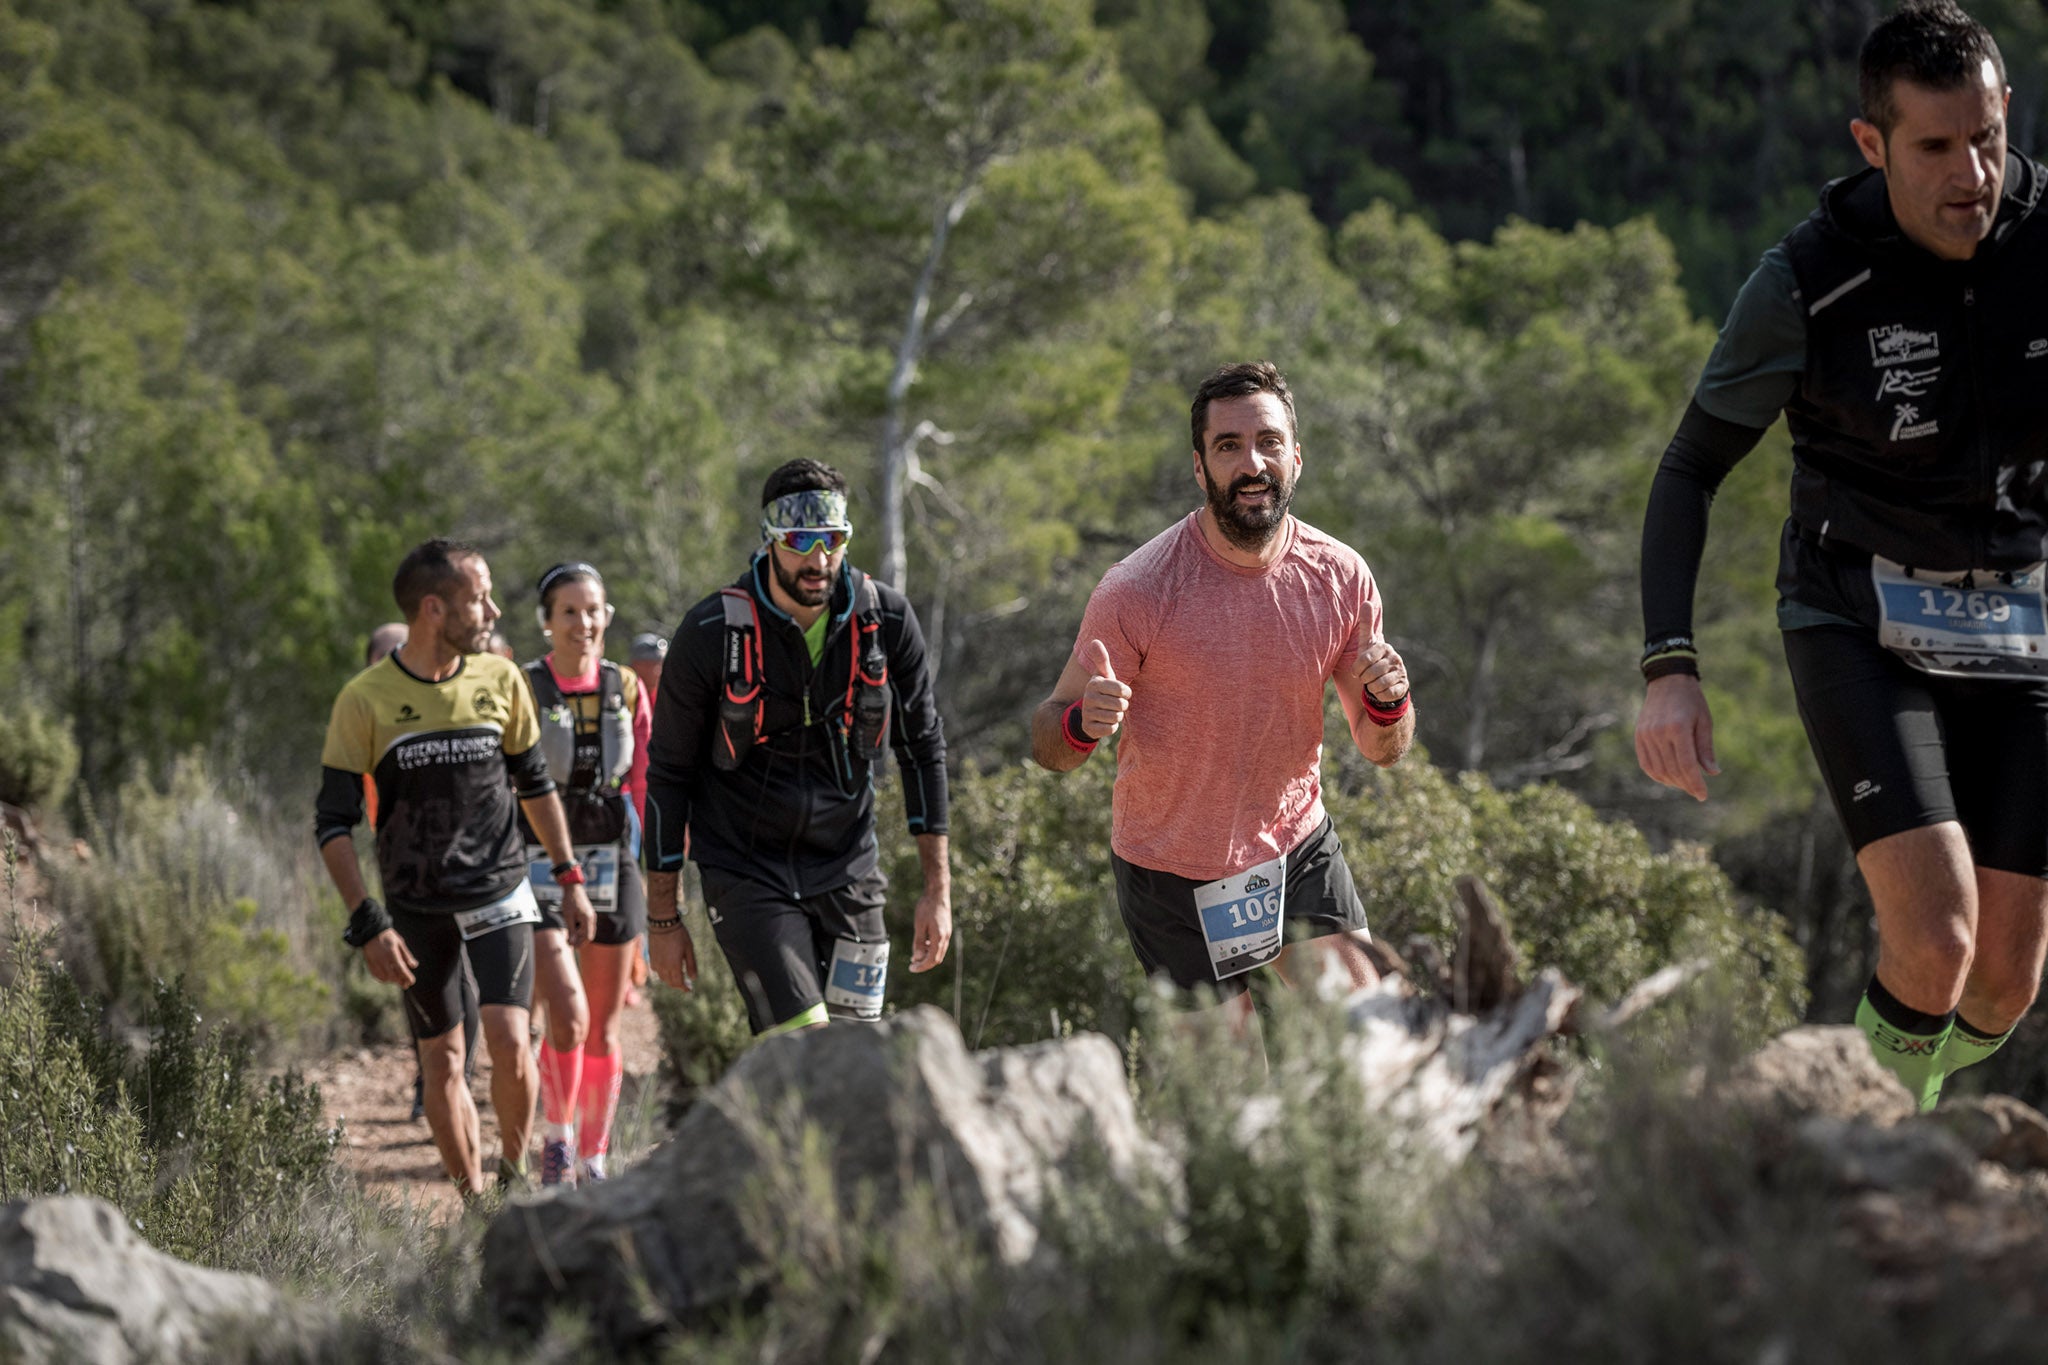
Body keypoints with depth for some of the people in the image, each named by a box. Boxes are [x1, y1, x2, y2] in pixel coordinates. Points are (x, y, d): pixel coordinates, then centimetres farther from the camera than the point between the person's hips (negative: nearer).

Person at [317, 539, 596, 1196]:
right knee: (441, 1062, 3)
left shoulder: (500, 680, -1)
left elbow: (535, 782, 14)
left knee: (508, 1041, -13)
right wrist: (367, 923, -14)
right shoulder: (365, 699, -10)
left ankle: (516, 1175, 7)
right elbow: (333, 822, -7)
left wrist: (569, 877, 13)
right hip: (417, 911, -1)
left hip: (499, 895, 1)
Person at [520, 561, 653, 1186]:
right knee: (569, 1015, -18)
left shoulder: (627, 691, 5)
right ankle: (556, 1139, 3)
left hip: (611, 869, 3)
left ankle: (594, 1159, 21)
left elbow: (648, 789, 7)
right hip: (539, 871, -3)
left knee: (603, 1029, 8)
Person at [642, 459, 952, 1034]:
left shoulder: (886, 619, -6)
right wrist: (663, 917, -1)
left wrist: (938, 888, 4)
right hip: (748, 874, -3)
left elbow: (922, 745, 7)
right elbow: (669, 773, -3)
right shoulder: (710, 635, -13)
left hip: (848, 872, 3)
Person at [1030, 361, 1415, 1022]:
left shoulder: (1341, 576, -9)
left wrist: (1387, 703, -22)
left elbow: (1382, 748, 1)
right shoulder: (1136, 589, -20)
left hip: (1298, 846, 3)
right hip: (1169, 868, -3)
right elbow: (1047, 739, -14)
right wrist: (1082, 723, -38)